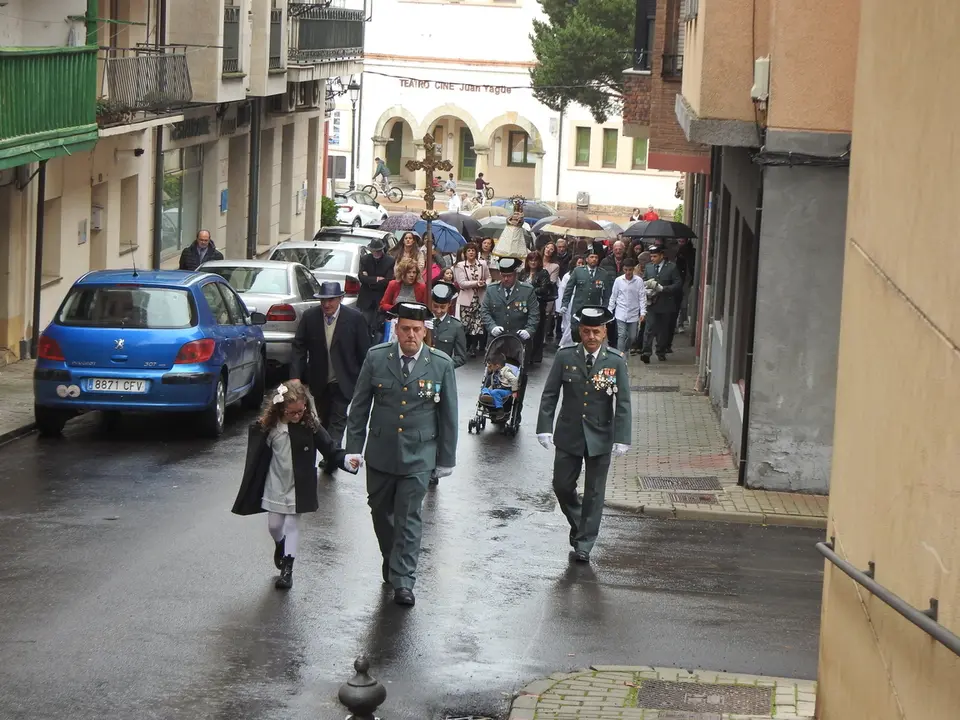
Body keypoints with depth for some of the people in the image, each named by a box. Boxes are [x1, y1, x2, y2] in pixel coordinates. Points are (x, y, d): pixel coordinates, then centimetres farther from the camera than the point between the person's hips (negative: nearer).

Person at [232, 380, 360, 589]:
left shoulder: (310, 426, -14)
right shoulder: (268, 427, -12)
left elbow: (330, 450, -15)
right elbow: (257, 456, -2)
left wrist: (345, 460, -29)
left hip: (298, 487, -2)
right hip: (275, 486, 2)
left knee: (292, 525, 3)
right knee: (274, 525, 14)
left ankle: (287, 569, 11)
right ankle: (280, 545, 46)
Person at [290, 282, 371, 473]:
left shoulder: (355, 318, -12)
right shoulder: (309, 317, -6)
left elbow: (364, 351, -6)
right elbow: (299, 348, -3)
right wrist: (295, 376, -14)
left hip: (343, 382, -3)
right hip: (319, 382, 4)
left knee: (337, 422, -9)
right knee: (325, 420, 15)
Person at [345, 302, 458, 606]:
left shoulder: (441, 364, -5)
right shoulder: (376, 357, -3)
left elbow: (448, 415, 1)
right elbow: (360, 406, 4)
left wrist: (446, 459, 3)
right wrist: (354, 447, 1)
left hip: (418, 456, -2)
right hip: (380, 453, 2)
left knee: (408, 518, -3)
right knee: (380, 511, 15)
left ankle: (403, 581, 3)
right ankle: (391, 558, 40)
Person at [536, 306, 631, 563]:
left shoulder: (616, 361, -8)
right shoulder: (565, 357, -5)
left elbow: (623, 403, -7)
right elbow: (549, 395, 0)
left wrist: (621, 438, -12)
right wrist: (544, 428, -8)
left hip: (600, 437, -1)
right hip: (568, 435, 1)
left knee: (594, 493, 6)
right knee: (562, 486, 8)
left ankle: (584, 544, 16)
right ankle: (578, 525, 35)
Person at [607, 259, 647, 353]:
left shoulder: (639, 281, -4)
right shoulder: (618, 280, -2)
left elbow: (642, 298, -2)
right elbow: (613, 297, 6)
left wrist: (643, 313, -8)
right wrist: (609, 311, 5)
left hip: (633, 314, 1)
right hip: (621, 314, -1)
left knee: (632, 337, 9)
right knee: (621, 336, -10)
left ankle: (625, 350, 36)